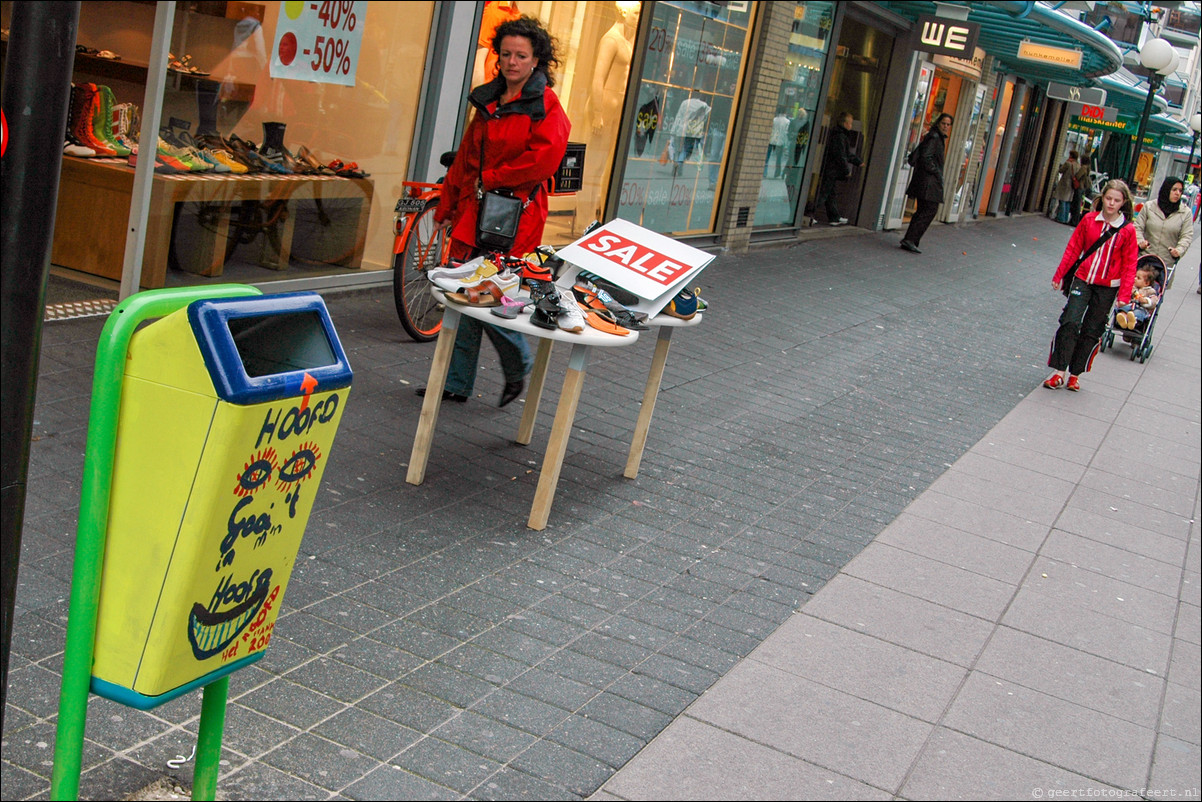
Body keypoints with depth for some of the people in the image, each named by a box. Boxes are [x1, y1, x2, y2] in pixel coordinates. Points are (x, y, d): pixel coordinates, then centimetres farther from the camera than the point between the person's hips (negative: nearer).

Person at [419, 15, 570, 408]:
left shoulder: (546, 107, -6)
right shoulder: (488, 101, 16)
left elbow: (544, 157, -20)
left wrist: (491, 179, -12)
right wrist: (447, 208, 18)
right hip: (472, 212, 7)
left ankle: (518, 369, 17)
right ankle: (457, 384, 18)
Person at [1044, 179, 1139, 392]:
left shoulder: (1128, 230, -5)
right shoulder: (1089, 220, -2)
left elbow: (1129, 265, -2)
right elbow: (1073, 249, 6)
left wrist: (1124, 295, -6)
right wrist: (1059, 276, 8)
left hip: (1108, 287, 0)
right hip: (1083, 279, 0)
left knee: (1092, 331, 6)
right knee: (1070, 322, -11)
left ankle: (1075, 373, 18)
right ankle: (1059, 371, -5)